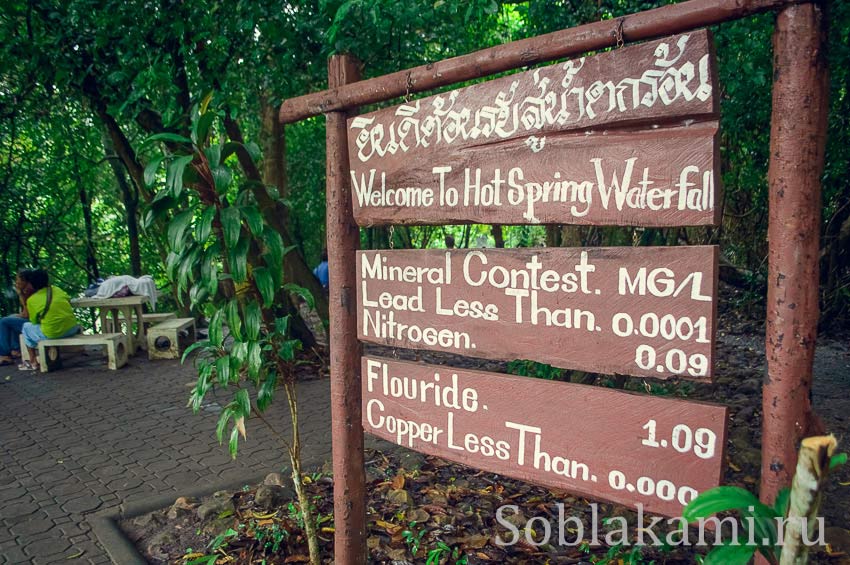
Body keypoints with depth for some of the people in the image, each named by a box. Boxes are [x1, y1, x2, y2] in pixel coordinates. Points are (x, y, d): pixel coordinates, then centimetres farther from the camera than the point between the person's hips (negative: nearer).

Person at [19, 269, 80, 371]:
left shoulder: (31, 300, -1)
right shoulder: (57, 289, 7)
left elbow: (34, 322, 7)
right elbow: (69, 301, 22)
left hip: (51, 334, -3)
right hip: (72, 329, 3)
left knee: (26, 327, 24)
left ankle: (33, 362, 27)